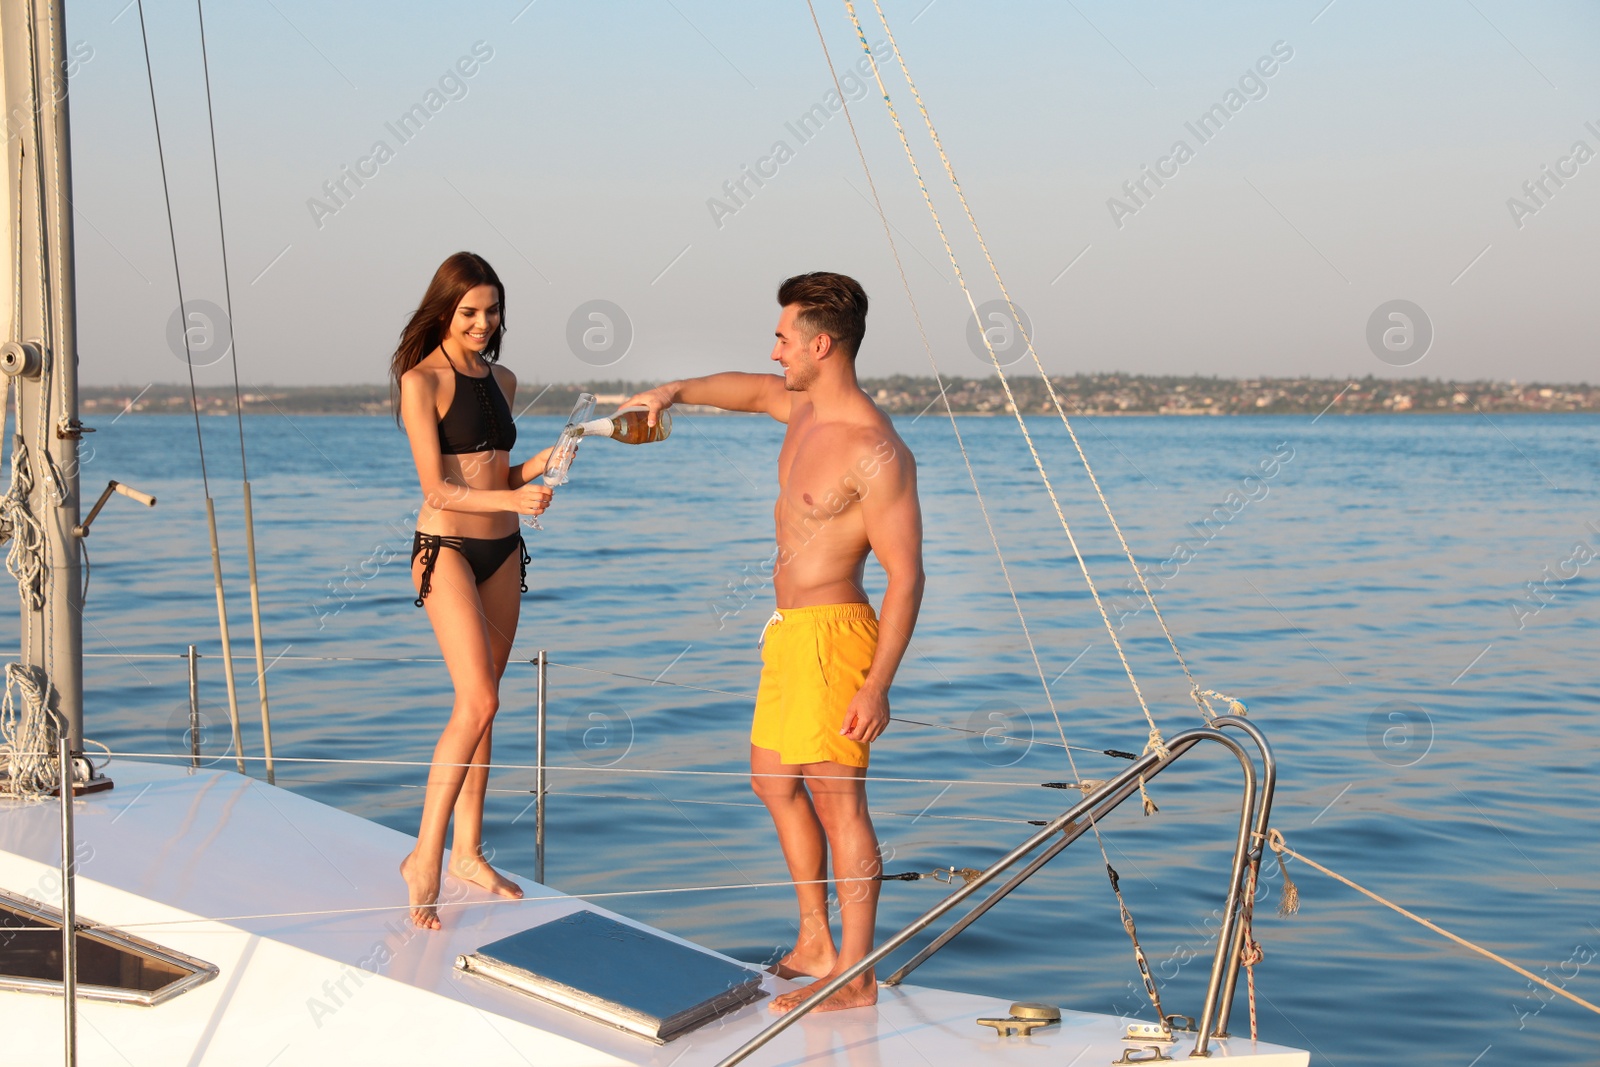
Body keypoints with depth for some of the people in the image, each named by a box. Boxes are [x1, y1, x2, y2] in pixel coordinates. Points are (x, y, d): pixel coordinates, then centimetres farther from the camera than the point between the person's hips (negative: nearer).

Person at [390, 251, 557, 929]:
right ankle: (424, 858, -11)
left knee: (480, 705, 10)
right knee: (478, 702, -17)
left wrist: (540, 466, -1)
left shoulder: (502, 381, 12)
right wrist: (512, 499, -28)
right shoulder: (422, 382, -9)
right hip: (446, 548, -7)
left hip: (503, 550, 7)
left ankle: (468, 851, 19)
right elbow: (438, 488, -16)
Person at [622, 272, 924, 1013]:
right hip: (788, 632, 10)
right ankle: (814, 944, 29)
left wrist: (877, 685, -24)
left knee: (837, 799, -5)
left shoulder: (875, 451, -20)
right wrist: (677, 392, 25)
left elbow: (906, 575, -21)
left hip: (831, 634, -10)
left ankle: (855, 975, 2)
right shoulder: (806, 409, 7)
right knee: (773, 781, 18)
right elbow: (754, 391, 33)